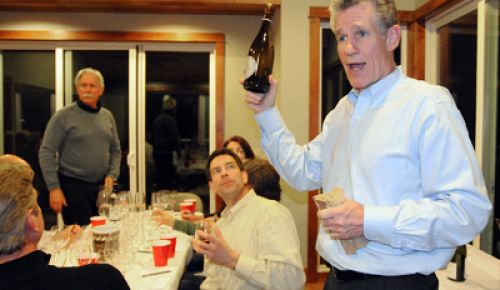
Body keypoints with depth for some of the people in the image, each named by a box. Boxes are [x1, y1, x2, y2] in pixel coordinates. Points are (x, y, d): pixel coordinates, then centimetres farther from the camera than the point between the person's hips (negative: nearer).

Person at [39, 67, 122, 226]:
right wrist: (54, 188, -12)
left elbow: (115, 150, 16)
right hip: (73, 187, -5)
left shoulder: (107, 116, 9)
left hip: (102, 187, 5)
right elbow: (46, 153, -8)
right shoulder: (64, 116, -6)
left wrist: (112, 175, 1)